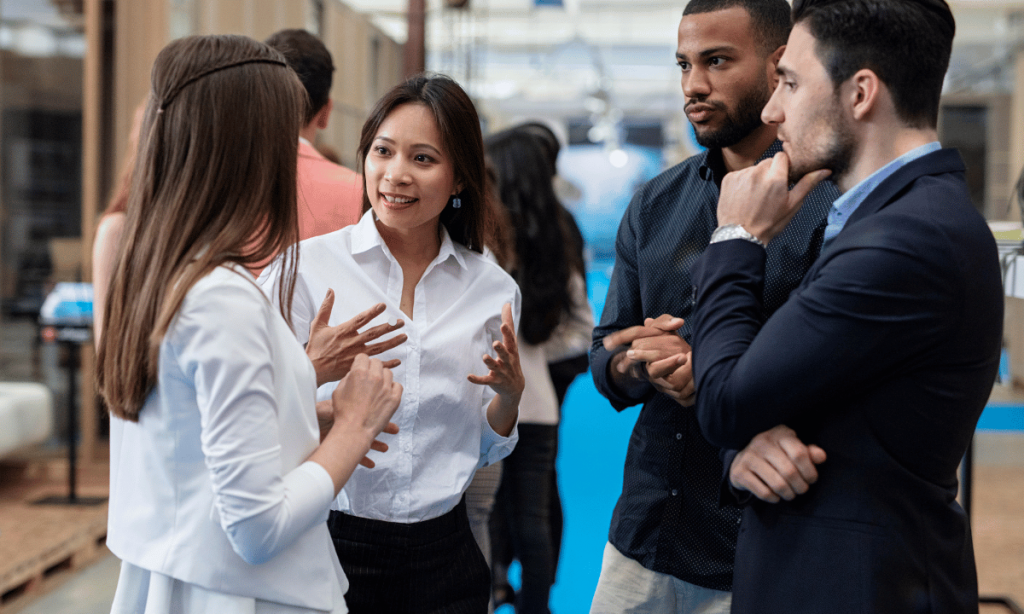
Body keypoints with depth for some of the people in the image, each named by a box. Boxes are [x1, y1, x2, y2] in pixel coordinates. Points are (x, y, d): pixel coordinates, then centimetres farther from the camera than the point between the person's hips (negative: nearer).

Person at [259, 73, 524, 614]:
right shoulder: (305, 267, -7)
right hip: (329, 545, -2)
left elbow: (482, 451, 11)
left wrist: (509, 395, -8)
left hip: (444, 557, 3)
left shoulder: (493, 290, 3)